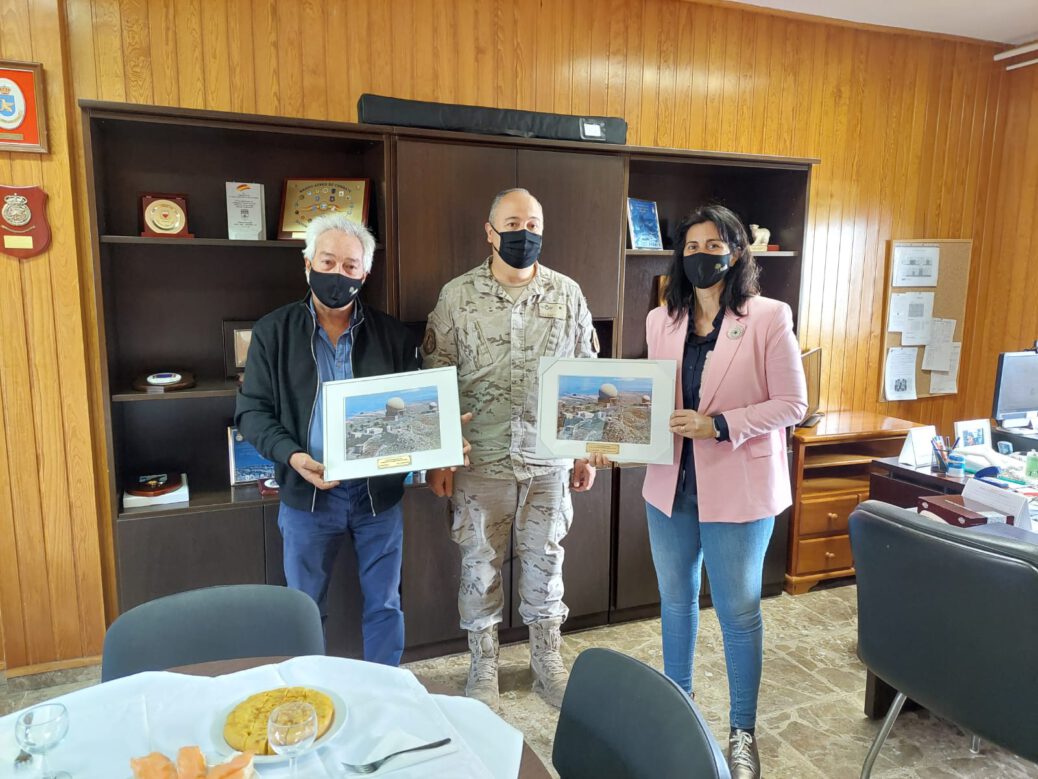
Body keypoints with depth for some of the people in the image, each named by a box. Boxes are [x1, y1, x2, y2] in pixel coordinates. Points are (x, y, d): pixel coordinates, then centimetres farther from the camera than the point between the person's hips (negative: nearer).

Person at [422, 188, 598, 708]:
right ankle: (483, 667, 32)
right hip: (480, 462, -1)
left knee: (544, 561, 14)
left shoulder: (568, 294, 1)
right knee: (480, 564, 11)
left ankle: (547, 662, 34)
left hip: (550, 461, 2)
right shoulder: (458, 296, -4)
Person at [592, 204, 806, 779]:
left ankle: (743, 732, 29)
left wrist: (718, 425, -21)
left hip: (737, 486, -4)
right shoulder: (661, 321, 4)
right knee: (675, 599, 19)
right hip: (670, 482, 5)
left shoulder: (768, 318, -9)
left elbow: (791, 404, -10)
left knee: (738, 610, 8)